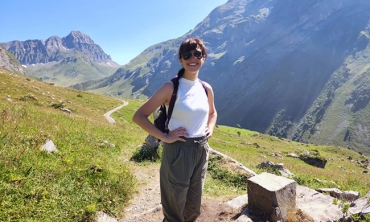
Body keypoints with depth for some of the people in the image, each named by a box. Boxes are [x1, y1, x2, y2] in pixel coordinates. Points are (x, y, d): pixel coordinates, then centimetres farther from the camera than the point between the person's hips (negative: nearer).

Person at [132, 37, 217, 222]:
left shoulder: (206, 89, 3)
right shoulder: (171, 87, -13)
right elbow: (139, 116, -12)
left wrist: (210, 128, 5)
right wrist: (164, 137, -18)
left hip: (202, 151, 5)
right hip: (178, 151, -5)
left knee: (193, 207, 22)